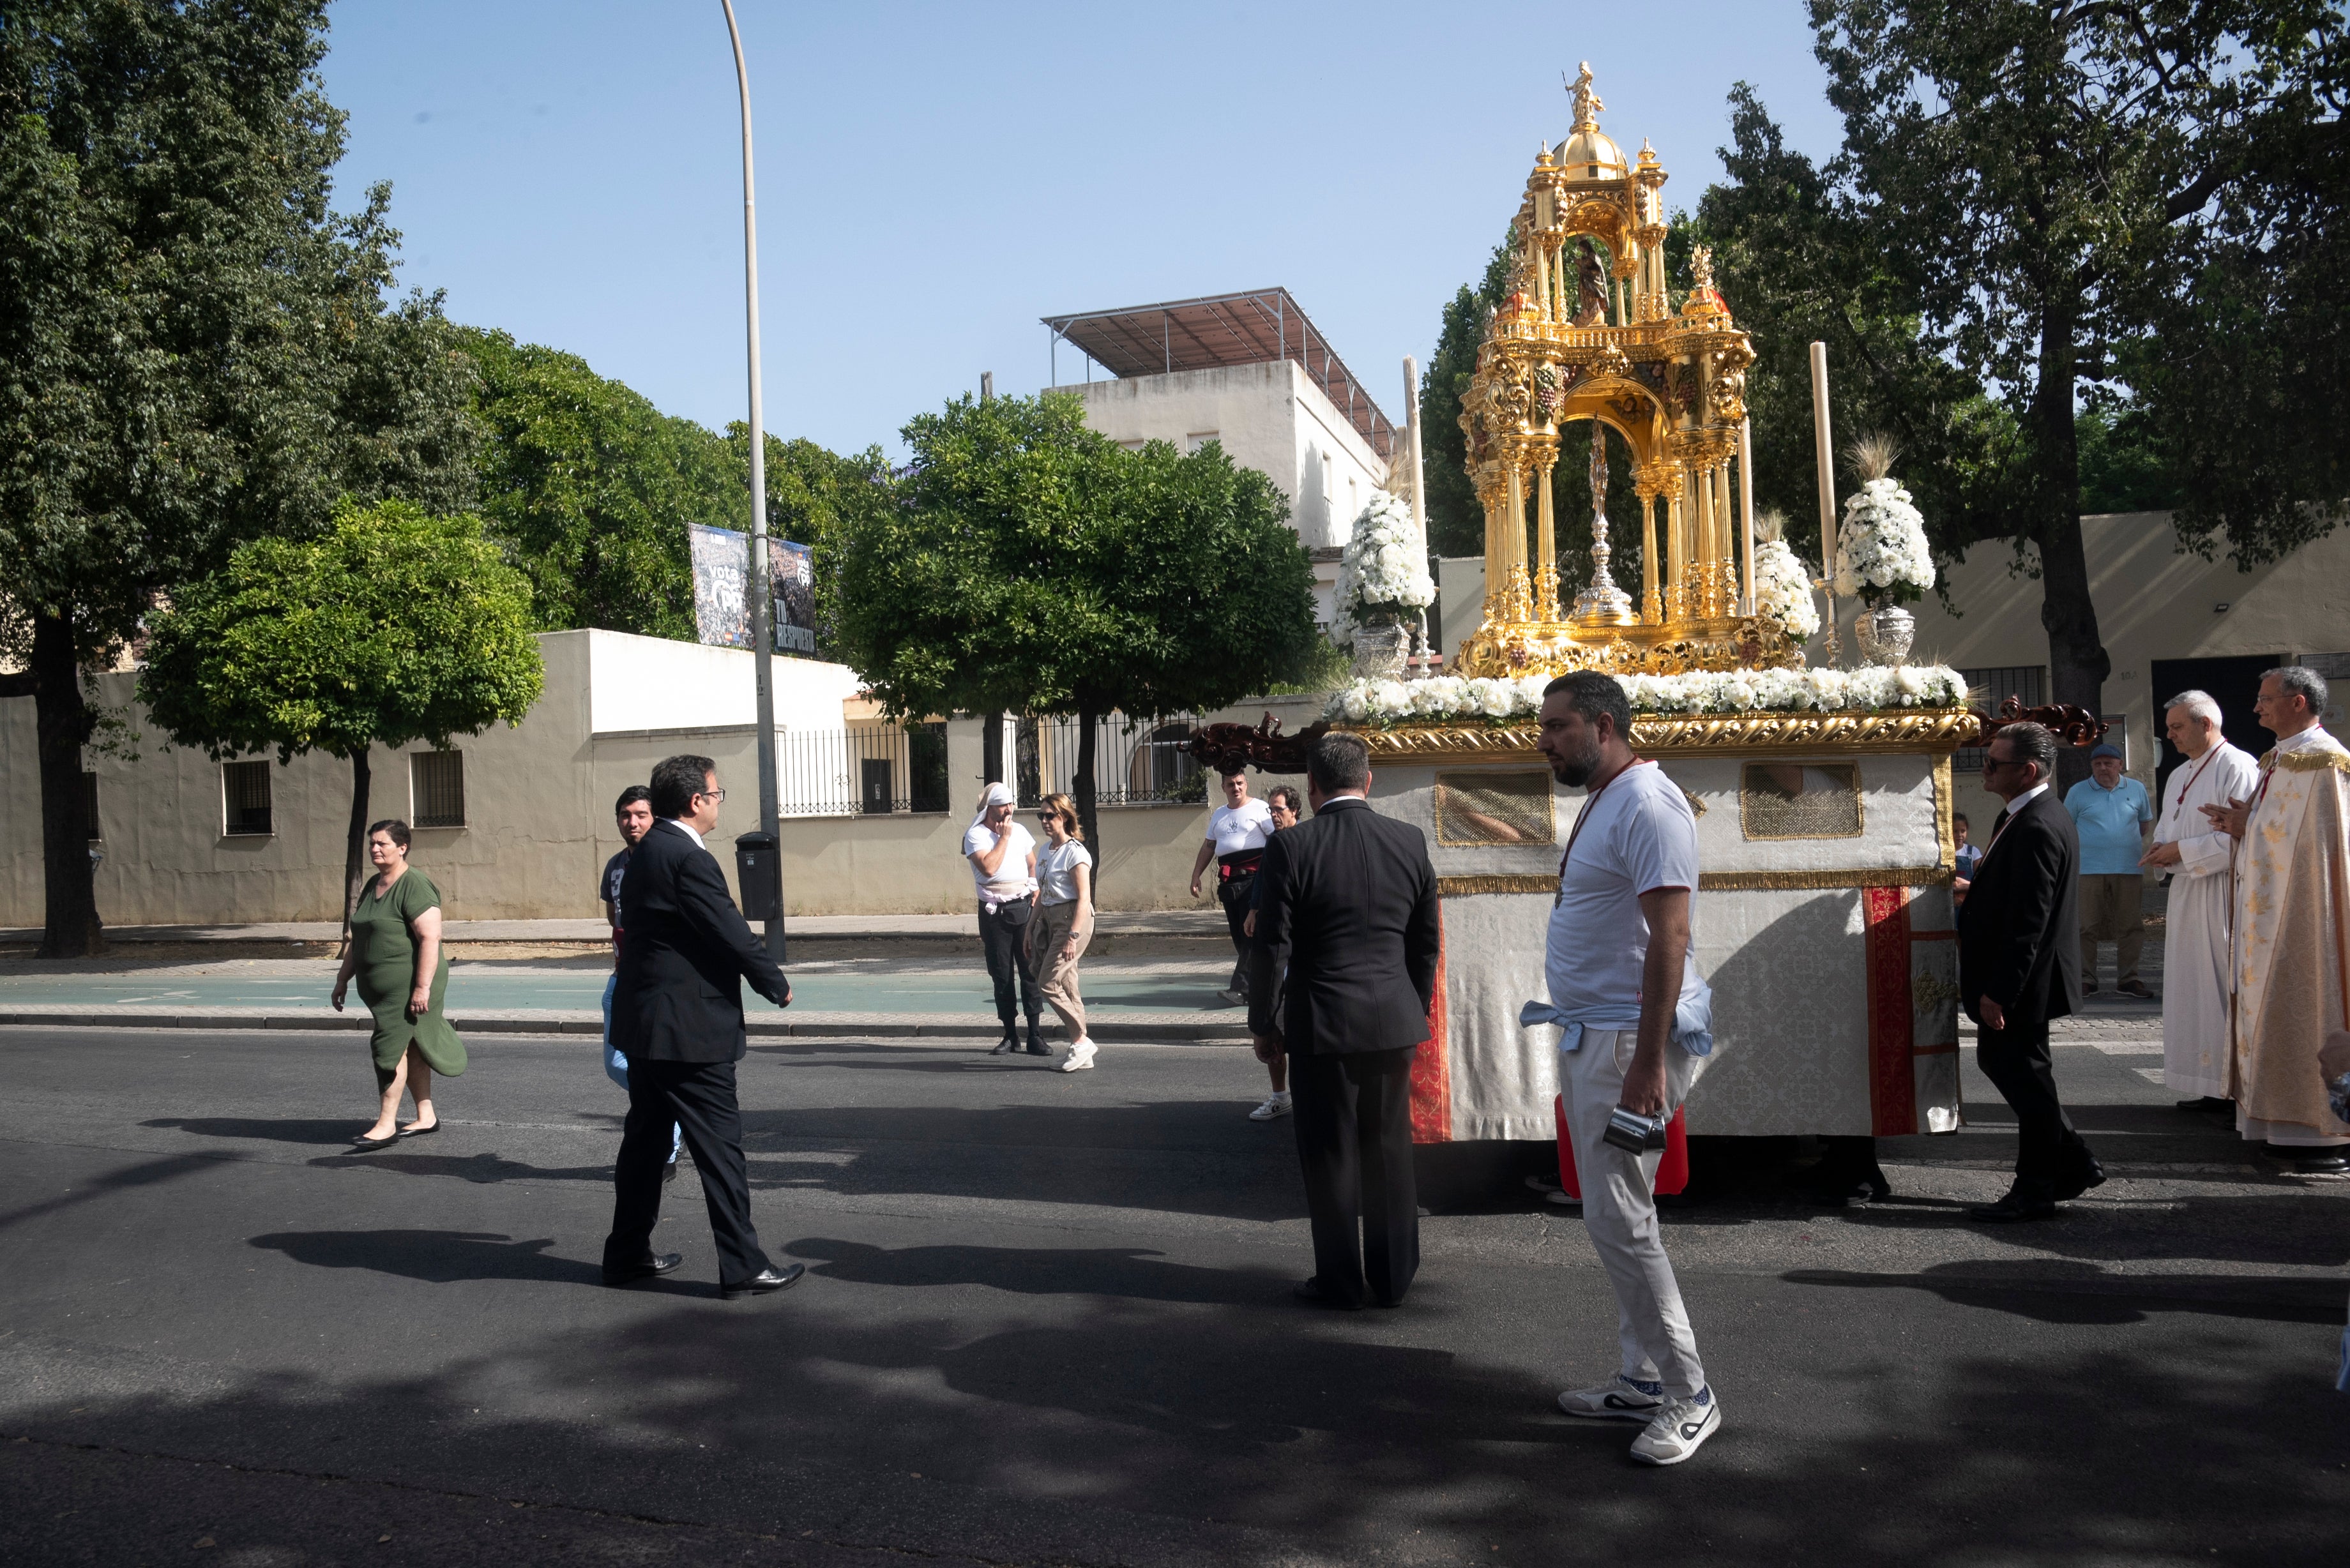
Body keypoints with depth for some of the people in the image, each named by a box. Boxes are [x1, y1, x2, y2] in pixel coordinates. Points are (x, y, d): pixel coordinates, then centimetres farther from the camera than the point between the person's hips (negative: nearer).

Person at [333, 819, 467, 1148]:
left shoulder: (414, 886, -15)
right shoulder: (372, 886, 15)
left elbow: (430, 937, -22)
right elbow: (358, 938, 23)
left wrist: (423, 987, -26)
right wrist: (343, 978, 22)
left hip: (408, 984, -9)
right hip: (380, 986, 9)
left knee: (392, 1047, -8)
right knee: (409, 1049, 13)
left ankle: (386, 1124, -1)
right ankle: (426, 1117, 21)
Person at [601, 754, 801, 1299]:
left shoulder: (645, 853, 11)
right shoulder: (688, 859, -20)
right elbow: (733, 933, -19)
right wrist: (778, 984, -3)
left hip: (644, 1024, 10)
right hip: (688, 1028, -10)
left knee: (646, 1138, 18)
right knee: (720, 1145, -2)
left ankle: (627, 1254, 28)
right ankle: (742, 1267, 4)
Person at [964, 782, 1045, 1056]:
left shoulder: (1020, 831, 11)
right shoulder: (975, 835, -4)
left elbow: (1033, 865, 18)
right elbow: (989, 868, -19)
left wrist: (1036, 894, 3)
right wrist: (1004, 838, -11)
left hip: (1024, 907, 3)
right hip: (994, 911, -3)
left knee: (1030, 971, -2)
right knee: (1002, 976, 3)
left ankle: (1035, 1036, 0)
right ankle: (1010, 1036, 13)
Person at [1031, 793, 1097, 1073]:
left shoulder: (1075, 852, -13)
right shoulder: (1046, 850, 13)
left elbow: (1084, 898, -17)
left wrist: (1073, 936, -23)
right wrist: (1032, 925, 18)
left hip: (1071, 918, -9)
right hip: (1049, 918, 9)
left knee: (1049, 983, -12)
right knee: (1066, 984, 8)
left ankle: (1080, 1041, 0)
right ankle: (1082, 1051, 13)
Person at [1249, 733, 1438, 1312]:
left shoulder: (1291, 848, -12)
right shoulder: (1410, 841, 0)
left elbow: (1272, 947, -10)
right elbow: (1426, 941, 8)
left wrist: (1264, 1024, 1)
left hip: (1322, 1025, -4)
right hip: (1394, 1023, 4)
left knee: (1331, 1156, 7)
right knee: (1390, 1150, 14)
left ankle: (1340, 1282, 17)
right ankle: (1393, 1276, 23)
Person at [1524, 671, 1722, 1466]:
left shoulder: (1647, 806, -16)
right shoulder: (1602, 804, 15)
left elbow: (1668, 939, -23)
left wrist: (1648, 1063, -26)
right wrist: (1578, 1039, 18)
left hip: (1628, 1040, -10)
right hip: (1589, 1036, 10)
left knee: (1619, 1220, -6)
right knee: (1614, 1216, 15)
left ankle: (1689, 1395, 8)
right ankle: (1643, 1378, 26)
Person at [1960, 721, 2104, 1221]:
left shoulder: (2037, 829, -23)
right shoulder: (2025, 816, 9)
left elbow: (2028, 921, -26)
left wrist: (1999, 991, -24)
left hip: (2021, 983, -10)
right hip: (2014, 980, 10)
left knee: (2025, 1078, 2)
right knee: (1997, 1060, 18)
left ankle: (2036, 1192, 16)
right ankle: (2074, 1162, 29)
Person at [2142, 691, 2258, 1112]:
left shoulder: (2237, 768, -9)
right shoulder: (2179, 777, 18)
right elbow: (2167, 828, 25)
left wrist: (2182, 850, -14)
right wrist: (2161, 847, 3)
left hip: (2221, 894, -8)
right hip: (2185, 895, 9)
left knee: (2222, 989, -7)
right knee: (2191, 989, 8)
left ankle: (2234, 1086, -1)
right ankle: (2207, 1085, 13)